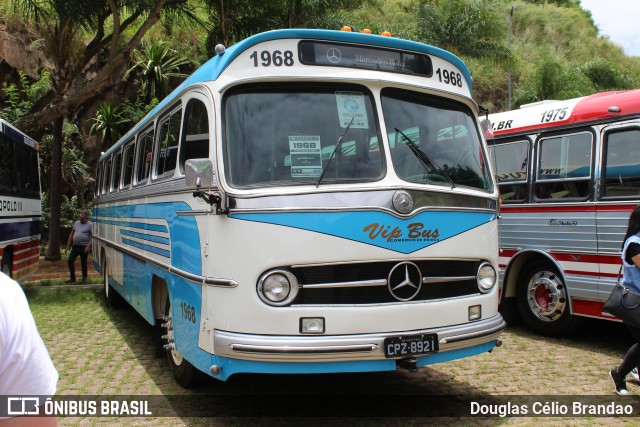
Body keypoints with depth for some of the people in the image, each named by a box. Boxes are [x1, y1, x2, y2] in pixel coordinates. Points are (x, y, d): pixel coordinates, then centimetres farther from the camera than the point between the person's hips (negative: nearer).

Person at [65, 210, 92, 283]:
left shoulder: (90, 225, -5)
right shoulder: (76, 223, 12)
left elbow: (92, 237, -12)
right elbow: (71, 234, 16)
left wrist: (88, 247, -22)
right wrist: (68, 245, 12)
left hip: (84, 247, -5)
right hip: (75, 246, 5)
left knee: (83, 263, 3)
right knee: (70, 261, 0)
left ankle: (84, 278, 18)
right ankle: (72, 278, 10)